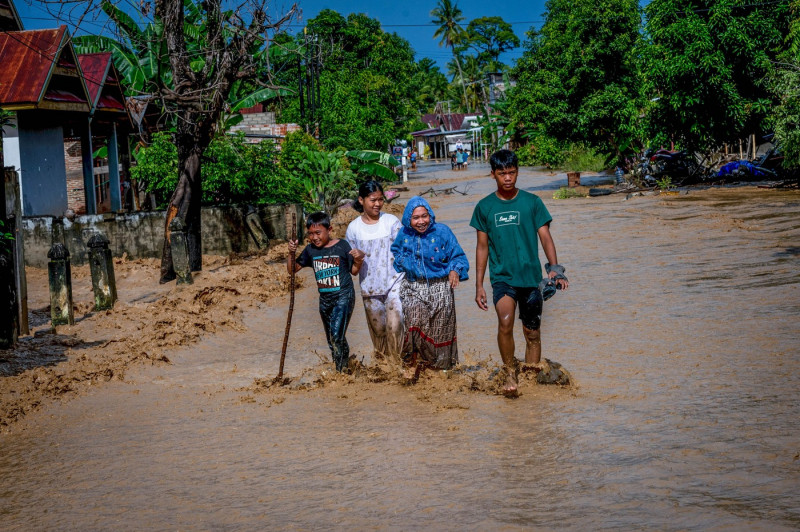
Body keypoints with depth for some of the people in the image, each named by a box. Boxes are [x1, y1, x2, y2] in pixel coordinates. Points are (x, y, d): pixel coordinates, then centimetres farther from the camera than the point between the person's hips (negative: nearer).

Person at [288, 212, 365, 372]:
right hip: (324, 299, 6)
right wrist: (291, 253, -10)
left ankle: (342, 370, -12)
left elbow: (354, 271, 2)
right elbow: (292, 269, 7)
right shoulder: (311, 250, 3)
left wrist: (358, 260, -18)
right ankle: (339, 368, 27)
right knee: (331, 340, 14)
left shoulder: (342, 246, -7)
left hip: (343, 296, -6)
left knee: (337, 335, -20)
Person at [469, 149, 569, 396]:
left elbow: (545, 237, -1)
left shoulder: (532, 202, 2)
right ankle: (510, 373, -11)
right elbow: (482, 247, 10)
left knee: (532, 334, 7)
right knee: (505, 322, -26)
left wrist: (554, 267, -19)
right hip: (502, 277, -1)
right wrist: (479, 285, 7)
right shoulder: (485, 207, 4)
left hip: (531, 277, 1)